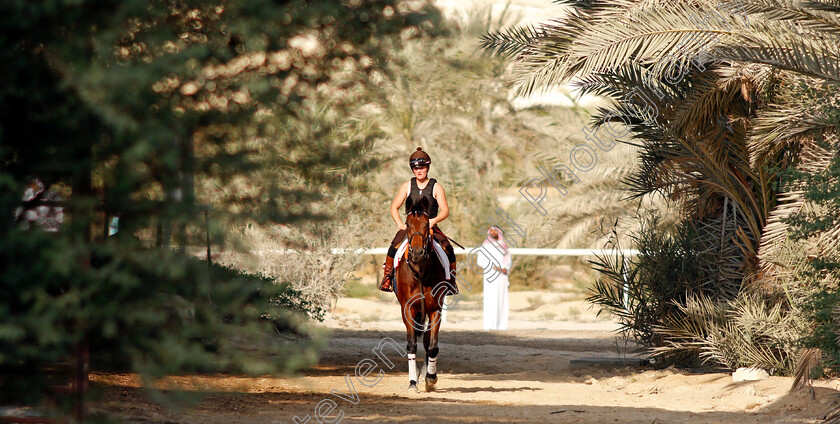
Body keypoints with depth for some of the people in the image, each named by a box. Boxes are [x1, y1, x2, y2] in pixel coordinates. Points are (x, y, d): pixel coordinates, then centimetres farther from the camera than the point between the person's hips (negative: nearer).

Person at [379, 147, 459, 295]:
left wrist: (434, 221, -19)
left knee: (448, 250, -22)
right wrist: (400, 224, -3)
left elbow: (445, 211, 0)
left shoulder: (436, 187, 4)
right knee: (394, 247, -26)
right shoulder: (407, 186, 9)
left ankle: (451, 281, -4)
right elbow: (394, 207, 13)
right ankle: (387, 278, -12)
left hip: (431, 227, -1)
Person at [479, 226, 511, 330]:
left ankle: (501, 324, -2)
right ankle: (489, 325, -12)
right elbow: (480, 260, -1)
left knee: (501, 299, -2)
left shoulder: (504, 246, 14)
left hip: (502, 276, 3)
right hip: (490, 275, -3)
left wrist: (505, 269, -8)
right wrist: (494, 267, -13)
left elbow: (509, 260, 14)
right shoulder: (485, 246, 6)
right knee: (490, 299, -10)